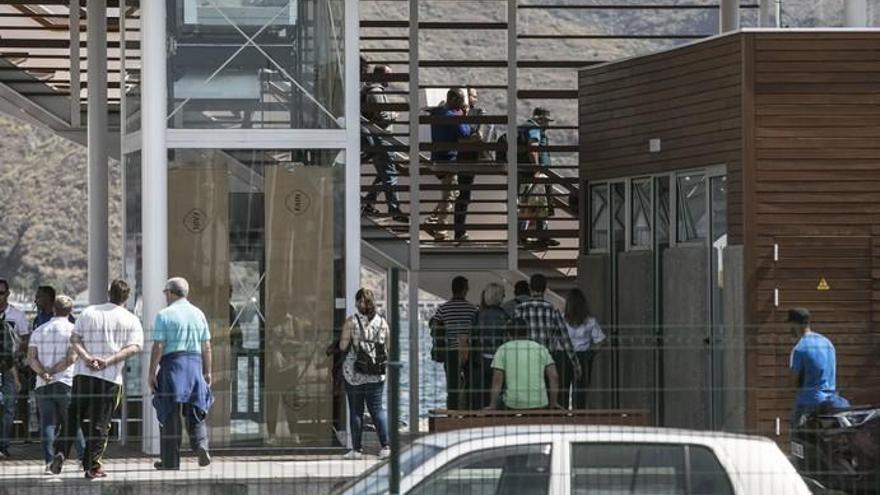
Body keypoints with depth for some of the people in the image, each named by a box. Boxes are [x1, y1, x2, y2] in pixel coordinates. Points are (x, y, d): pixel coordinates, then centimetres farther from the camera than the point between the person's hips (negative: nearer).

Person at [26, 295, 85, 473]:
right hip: (66, 384, -2)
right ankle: (84, 458, 10)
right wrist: (53, 371, -5)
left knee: (48, 424, -1)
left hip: (43, 385, 2)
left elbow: (31, 358, 1)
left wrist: (43, 373, -11)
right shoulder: (73, 329, 0)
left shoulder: (39, 331, 12)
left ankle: (49, 462, -12)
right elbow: (72, 358, -12)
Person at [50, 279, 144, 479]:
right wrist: (109, 361, -15)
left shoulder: (89, 312, 9)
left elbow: (74, 338, 3)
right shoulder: (131, 320, 2)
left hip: (83, 373, 2)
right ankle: (92, 466, 2)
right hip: (110, 377, -2)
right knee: (100, 423, 4)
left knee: (72, 417, 14)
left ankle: (60, 452, -2)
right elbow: (134, 347, -9)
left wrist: (86, 357, -8)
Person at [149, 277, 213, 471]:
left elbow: (158, 347, -9)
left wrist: (152, 373, -5)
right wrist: (207, 372, 15)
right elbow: (206, 347, 10)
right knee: (196, 411, 12)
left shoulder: (165, 315, -4)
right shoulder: (198, 314, 10)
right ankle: (201, 444, -13)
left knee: (170, 415, 2)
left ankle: (170, 460, 4)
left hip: (172, 363, -4)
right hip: (195, 364, 4)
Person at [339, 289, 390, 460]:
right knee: (377, 408, 8)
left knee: (356, 411, 5)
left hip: (354, 374, -3)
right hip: (376, 375, 3)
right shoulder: (382, 322, 1)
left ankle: (357, 449, 7)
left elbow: (343, 346, -11)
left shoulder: (351, 322, -10)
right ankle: (385, 446, -2)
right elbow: (388, 347, 7)